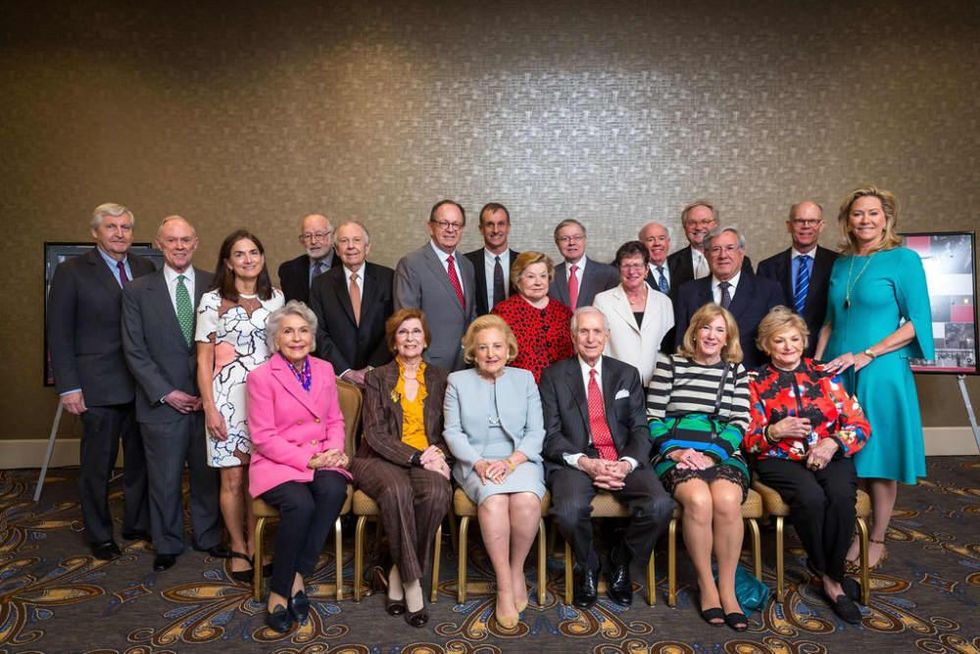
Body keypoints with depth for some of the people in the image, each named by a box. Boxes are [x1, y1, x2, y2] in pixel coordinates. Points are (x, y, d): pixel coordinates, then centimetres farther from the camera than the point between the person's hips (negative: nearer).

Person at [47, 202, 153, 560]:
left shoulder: (145, 269, 7)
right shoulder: (71, 271, -3)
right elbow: (59, 333, -4)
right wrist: (68, 386, -9)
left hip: (144, 383, 3)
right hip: (99, 386, -3)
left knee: (140, 459, 13)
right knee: (97, 464, 9)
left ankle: (138, 525, 31)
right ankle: (99, 536, 26)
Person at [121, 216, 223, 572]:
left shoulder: (214, 285, 2)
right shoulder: (138, 290, 1)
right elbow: (134, 351, -1)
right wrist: (166, 393, -8)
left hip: (208, 398, 1)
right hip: (161, 401, 0)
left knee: (207, 473, 11)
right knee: (164, 479, 10)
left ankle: (208, 536, 29)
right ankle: (167, 545, 28)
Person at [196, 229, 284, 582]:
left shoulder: (275, 297, 8)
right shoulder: (212, 300, -2)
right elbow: (204, 359, -2)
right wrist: (210, 408, -7)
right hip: (228, 395, -2)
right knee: (233, 479, 3)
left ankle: (255, 545, 23)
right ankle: (238, 548, 21)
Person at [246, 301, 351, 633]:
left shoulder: (325, 370, 11)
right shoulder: (261, 376, -4)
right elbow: (263, 438, -8)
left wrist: (334, 450, -7)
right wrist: (308, 459, -16)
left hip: (320, 460, 4)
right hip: (277, 463, -4)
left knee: (334, 490, -30)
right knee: (300, 504, -33)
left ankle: (297, 577, -14)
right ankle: (279, 591, -11)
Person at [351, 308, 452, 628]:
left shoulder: (439, 378, 16)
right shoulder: (377, 378, 9)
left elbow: (448, 429, 16)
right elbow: (375, 434, -2)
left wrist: (437, 453, -8)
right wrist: (417, 457, -15)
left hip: (427, 459, 2)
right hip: (381, 459, -1)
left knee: (437, 493, -33)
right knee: (397, 490, -36)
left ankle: (400, 573, -13)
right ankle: (412, 581, -20)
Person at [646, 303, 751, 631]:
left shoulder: (737, 371, 17)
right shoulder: (669, 365, 10)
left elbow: (740, 422, 7)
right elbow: (653, 419, 5)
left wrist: (712, 455, -9)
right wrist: (675, 451, -11)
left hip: (723, 454, 2)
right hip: (676, 453, -2)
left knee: (727, 500, -31)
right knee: (699, 500, -32)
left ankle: (727, 588, -14)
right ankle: (706, 585, -12)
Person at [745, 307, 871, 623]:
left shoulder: (825, 376, 12)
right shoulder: (757, 383, 8)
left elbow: (860, 425, 7)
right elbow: (748, 442, 4)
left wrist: (833, 442, -13)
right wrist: (773, 432, -17)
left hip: (830, 456, 2)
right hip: (780, 460, -1)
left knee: (842, 496, -30)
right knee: (811, 497, -31)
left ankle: (831, 573, -8)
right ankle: (828, 576, -8)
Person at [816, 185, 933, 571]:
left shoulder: (904, 260, -3)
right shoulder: (841, 265, 12)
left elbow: (917, 322, -8)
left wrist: (866, 355, -16)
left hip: (880, 373, -4)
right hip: (837, 374, 5)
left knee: (878, 457, 5)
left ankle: (877, 540, 20)